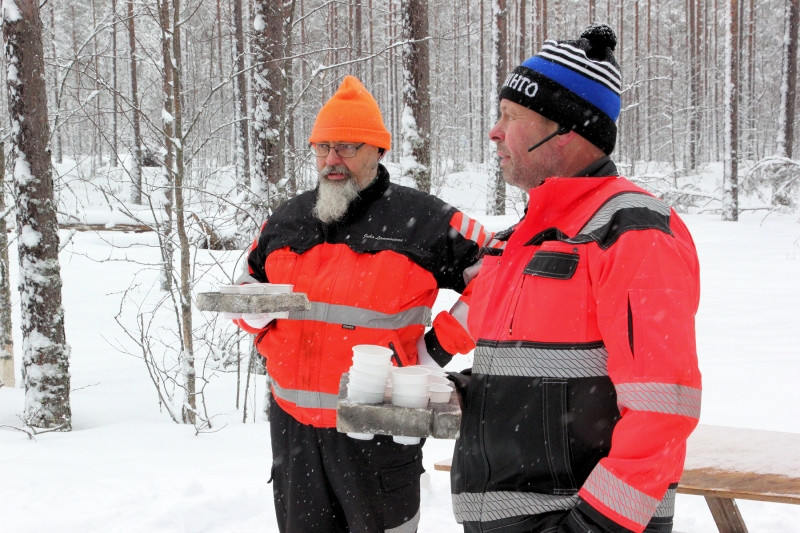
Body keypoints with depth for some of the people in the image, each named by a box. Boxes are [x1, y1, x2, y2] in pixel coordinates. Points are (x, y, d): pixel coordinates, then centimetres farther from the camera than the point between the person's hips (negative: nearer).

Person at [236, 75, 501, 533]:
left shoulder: (422, 219, -6)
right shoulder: (289, 219, 10)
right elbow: (251, 283, 26)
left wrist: (437, 349, -8)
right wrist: (266, 331, 5)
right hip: (293, 424, 5)